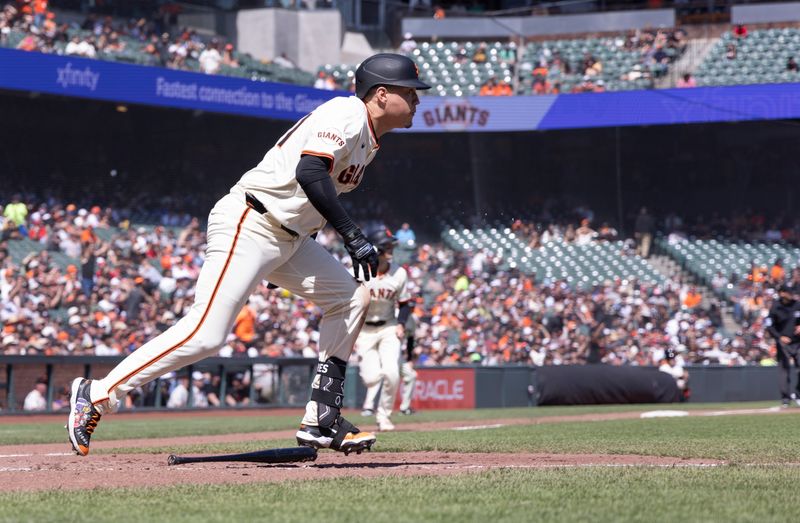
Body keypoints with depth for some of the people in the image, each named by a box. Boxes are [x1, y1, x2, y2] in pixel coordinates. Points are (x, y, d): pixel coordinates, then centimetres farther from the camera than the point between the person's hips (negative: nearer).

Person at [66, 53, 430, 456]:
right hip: (247, 226, -10)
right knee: (206, 334, -18)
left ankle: (321, 421, 6)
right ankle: (98, 395, -10)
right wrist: (353, 236, -29)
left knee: (352, 298, 7)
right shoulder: (347, 114, -13)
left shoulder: (368, 139, 17)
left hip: (289, 237, 10)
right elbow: (309, 172, -29)